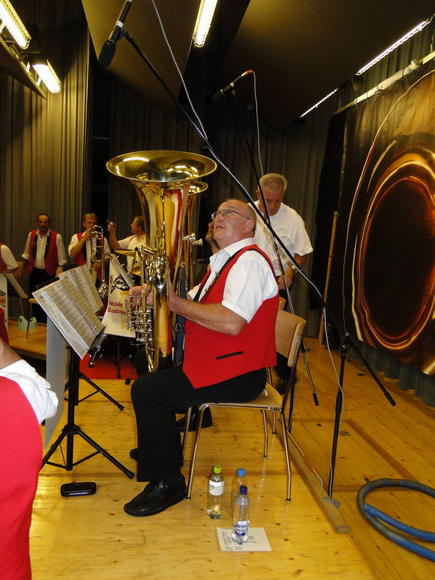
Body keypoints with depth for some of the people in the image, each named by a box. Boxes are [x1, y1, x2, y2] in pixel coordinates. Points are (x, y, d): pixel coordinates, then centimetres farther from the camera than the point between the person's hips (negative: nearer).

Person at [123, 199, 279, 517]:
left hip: (236, 375, -11)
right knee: (155, 372, 20)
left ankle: (166, 483, -1)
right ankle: (160, 447, 37)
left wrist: (176, 302, -22)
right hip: (215, 361, 11)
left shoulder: (250, 261, -17)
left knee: (146, 390, -16)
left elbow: (232, 322, -31)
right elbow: (196, 301, 21)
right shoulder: (224, 261, 19)